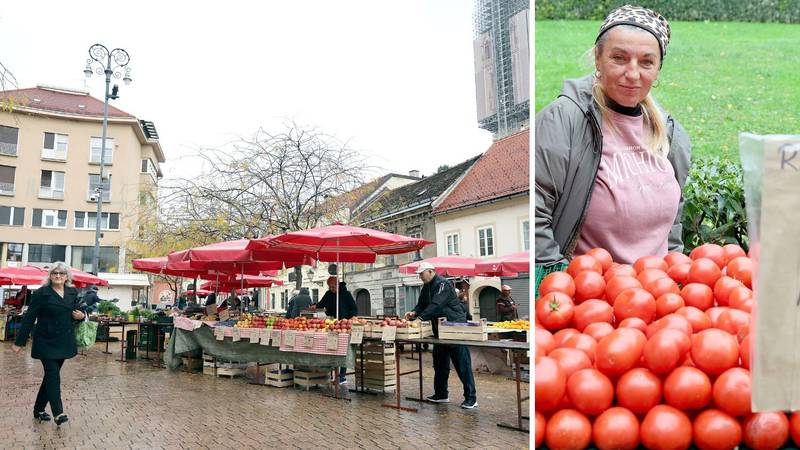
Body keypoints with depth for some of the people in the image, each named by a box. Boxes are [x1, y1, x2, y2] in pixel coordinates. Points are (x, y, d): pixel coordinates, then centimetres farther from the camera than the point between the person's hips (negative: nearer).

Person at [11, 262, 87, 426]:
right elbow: (29, 318, -8)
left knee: (51, 375, 13)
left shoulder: (73, 292, 5)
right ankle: (58, 413, -11)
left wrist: (81, 315, -5)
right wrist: (20, 342, -9)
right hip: (46, 342, -5)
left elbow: (76, 311, 20)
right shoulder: (41, 293, -9)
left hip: (64, 342, 5)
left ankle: (38, 409, 27)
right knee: (53, 376, -10)